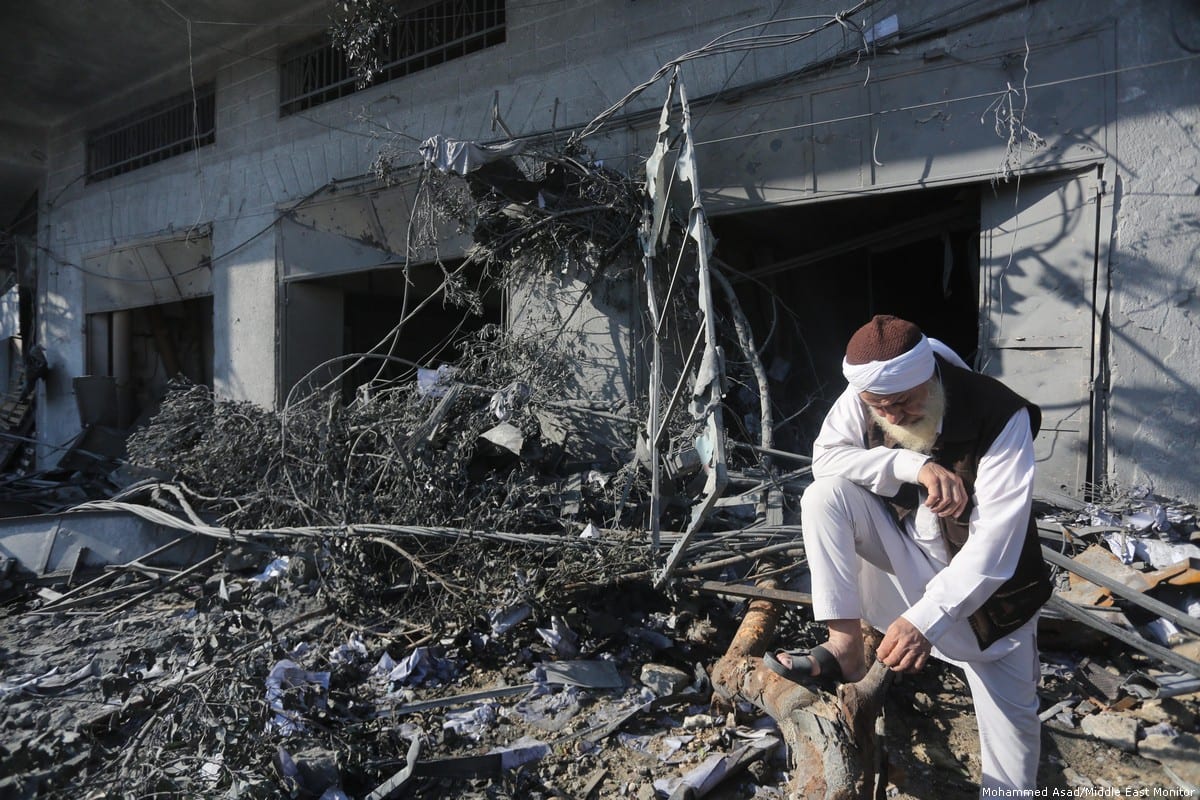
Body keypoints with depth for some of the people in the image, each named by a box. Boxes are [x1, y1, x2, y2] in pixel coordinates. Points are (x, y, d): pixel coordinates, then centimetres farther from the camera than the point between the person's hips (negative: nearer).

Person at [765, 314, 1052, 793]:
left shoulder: (1002, 417, -28)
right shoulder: (865, 395, -16)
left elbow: (996, 541, -31)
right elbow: (825, 457, -21)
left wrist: (926, 618, -39)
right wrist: (913, 466, -34)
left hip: (981, 580, -2)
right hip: (905, 550, 3)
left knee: (1010, 716, 2)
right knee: (823, 495, -22)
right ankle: (844, 650, -17)